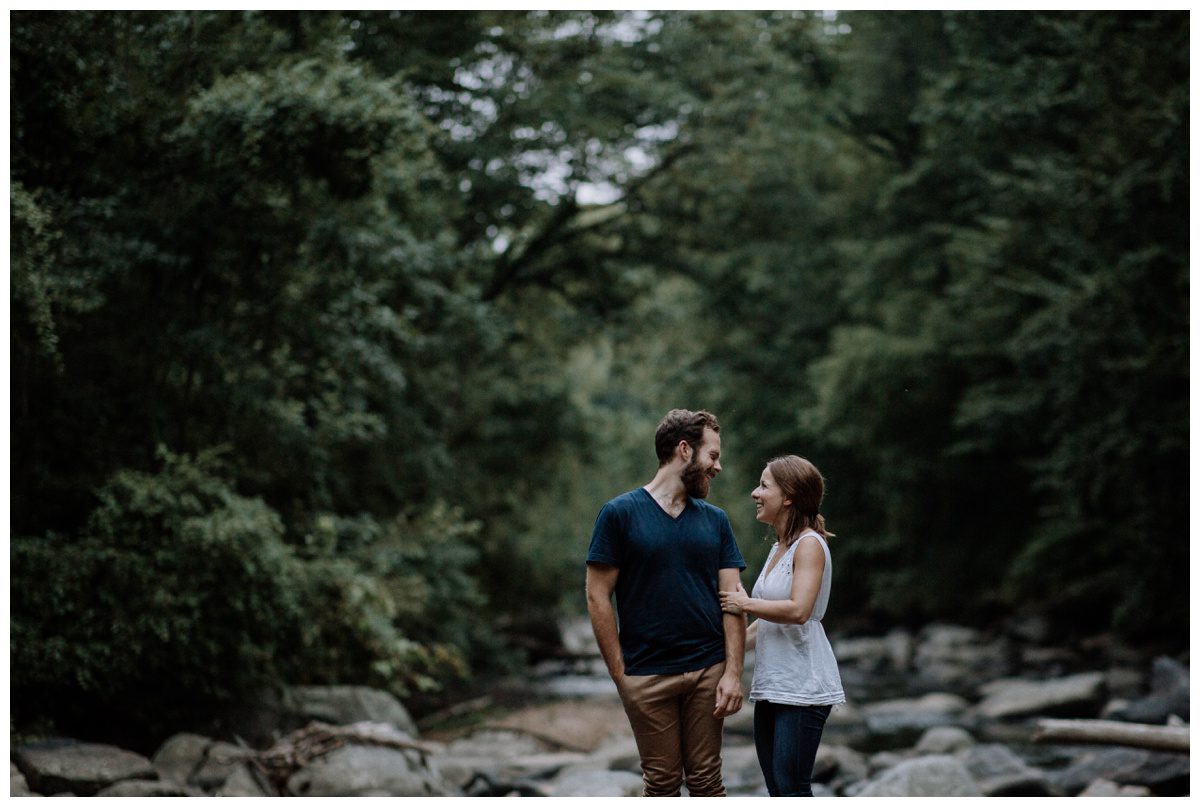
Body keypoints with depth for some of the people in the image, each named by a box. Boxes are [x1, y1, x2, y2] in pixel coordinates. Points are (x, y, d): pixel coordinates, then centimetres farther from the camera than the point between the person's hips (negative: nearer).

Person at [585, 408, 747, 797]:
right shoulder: (620, 513, -2)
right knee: (662, 782, 4)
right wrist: (620, 675, -7)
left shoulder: (715, 520, 10)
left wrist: (733, 673, -5)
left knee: (706, 780, 5)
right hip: (648, 675, -3)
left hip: (708, 671, 3)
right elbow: (598, 597, -3)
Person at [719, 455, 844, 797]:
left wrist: (745, 604, -12)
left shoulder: (809, 544, -10)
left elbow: (798, 611, -24)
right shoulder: (779, 548, 17)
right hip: (771, 685, 9)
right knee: (777, 789, 10)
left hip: (802, 687, -9)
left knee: (792, 789, -9)